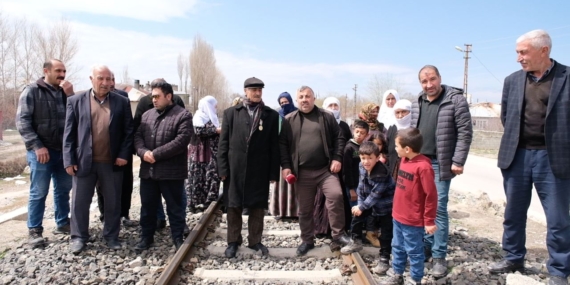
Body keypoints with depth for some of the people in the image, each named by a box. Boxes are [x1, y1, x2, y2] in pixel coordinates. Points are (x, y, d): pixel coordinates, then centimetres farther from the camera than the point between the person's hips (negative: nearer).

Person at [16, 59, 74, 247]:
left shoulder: (65, 91, 11)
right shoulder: (32, 91, -4)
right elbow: (22, 121, -9)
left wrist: (70, 95, -7)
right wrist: (37, 146, -16)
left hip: (63, 150, 5)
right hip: (41, 151, -5)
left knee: (63, 189, 12)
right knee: (39, 192, 0)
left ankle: (62, 224, 25)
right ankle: (34, 230, 11)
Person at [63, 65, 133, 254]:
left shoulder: (122, 102, 4)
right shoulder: (76, 101, 3)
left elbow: (129, 131, 4)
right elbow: (69, 133, 1)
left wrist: (124, 154, -7)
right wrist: (69, 160, -4)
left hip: (112, 162, 1)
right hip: (84, 161, 0)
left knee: (113, 202, 10)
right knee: (80, 202, 9)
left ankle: (111, 236, 25)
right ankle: (79, 237, 25)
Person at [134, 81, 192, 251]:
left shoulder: (183, 115, -6)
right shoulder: (147, 115, 14)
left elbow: (181, 141, -17)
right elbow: (137, 136, 9)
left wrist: (156, 154, -18)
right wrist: (143, 152, -13)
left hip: (171, 171, -5)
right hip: (148, 170, 5)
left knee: (175, 207, 7)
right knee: (147, 206, 16)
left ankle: (178, 238, 21)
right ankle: (146, 236, 31)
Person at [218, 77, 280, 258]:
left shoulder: (271, 115, 5)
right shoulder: (231, 113, 6)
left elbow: (274, 145, 2)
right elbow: (223, 143, 3)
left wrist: (274, 172, -2)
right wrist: (223, 169, -5)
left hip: (259, 170, 0)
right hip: (235, 168, 0)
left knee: (258, 207, 8)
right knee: (233, 207, 8)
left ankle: (255, 241, 22)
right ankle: (233, 242, 22)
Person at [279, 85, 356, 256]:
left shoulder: (327, 117, 6)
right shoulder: (289, 120, 6)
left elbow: (338, 138, 6)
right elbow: (282, 144, 5)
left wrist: (337, 158, -5)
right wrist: (285, 166, -4)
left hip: (326, 169, -1)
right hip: (302, 172, 1)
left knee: (336, 195, -20)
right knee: (304, 208, 9)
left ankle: (338, 234, -3)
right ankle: (307, 240, 26)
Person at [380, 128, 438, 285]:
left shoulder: (423, 166, -22)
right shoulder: (404, 160, 3)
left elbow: (431, 195, -18)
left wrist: (429, 221, -13)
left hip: (413, 220, -8)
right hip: (398, 216, 8)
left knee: (414, 252, 8)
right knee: (397, 248, 20)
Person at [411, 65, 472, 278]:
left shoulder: (455, 99, -8)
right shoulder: (417, 103, 10)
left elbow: (465, 132, -10)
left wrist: (458, 161, -14)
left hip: (440, 164, -5)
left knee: (439, 208, -3)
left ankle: (439, 256, 8)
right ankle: (427, 246, 25)